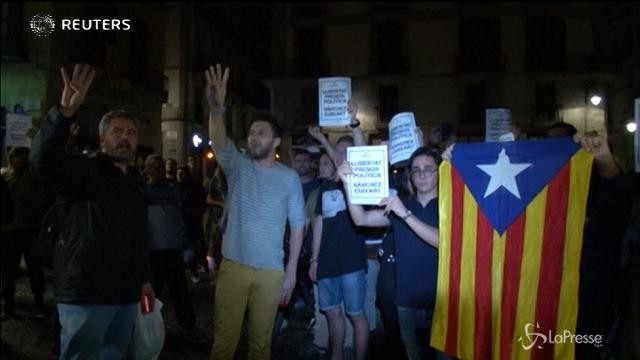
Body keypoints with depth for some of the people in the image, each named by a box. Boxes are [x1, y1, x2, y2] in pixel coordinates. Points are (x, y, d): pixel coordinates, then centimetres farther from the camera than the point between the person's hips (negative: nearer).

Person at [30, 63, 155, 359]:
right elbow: (44, 158, -26)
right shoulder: (86, 172, -5)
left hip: (126, 295, 7)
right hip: (86, 295, -7)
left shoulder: (136, 183, 17)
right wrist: (65, 112, -39)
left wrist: (144, 279, 20)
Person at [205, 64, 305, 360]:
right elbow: (220, 143, -19)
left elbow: (297, 225, 2)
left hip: (270, 270, 0)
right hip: (233, 266, 0)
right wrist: (216, 108, -39)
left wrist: (291, 270, -2)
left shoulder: (290, 178, 1)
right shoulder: (238, 167, 2)